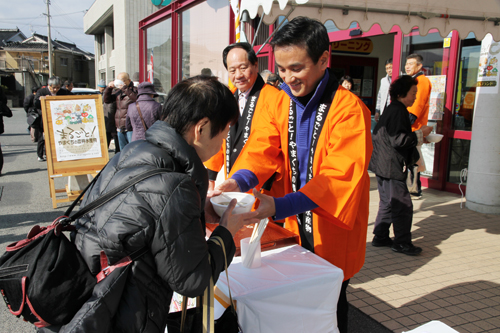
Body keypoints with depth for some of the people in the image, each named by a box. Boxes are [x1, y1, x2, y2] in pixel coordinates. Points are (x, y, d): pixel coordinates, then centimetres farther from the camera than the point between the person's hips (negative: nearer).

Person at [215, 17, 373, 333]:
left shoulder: (349, 108, -21)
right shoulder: (281, 102, -1)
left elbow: (341, 176, -30)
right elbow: (262, 148, -12)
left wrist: (280, 206, -41)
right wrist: (238, 182, -33)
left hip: (332, 229, -5)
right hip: (296, 223, 5)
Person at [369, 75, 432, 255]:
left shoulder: (392, 110, 15)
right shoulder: (398, 111, -17)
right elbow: (398, 139, -23)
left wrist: (417, 136, 16)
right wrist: (420, 134, -12)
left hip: (384, 165, 11)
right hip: (391, 166, -11)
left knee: (388, 203, 17)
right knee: (403, 205, -3)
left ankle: (380, 237, 24)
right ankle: (402, 242, 6)